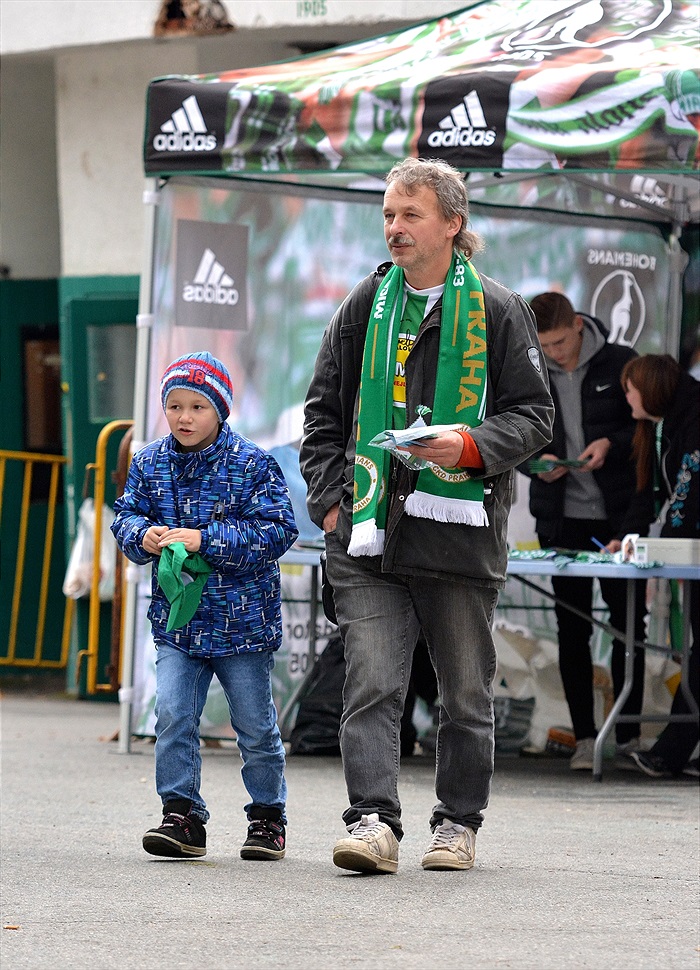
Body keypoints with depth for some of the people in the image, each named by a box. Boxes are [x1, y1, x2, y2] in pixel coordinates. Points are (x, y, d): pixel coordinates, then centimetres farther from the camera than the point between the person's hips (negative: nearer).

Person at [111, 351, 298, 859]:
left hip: (243, 621, -3)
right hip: (177, 619, 3)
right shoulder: (150, 463, 4)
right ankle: (182, 816, -1)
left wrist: (206, 540, -23)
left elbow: (277, 530, -16)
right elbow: (125, 516, 9)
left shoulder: (251, 464, -10)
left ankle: (268, 818, 21)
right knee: (173, 717, -8)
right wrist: (143, 535, -16)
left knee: (255, 726, 7)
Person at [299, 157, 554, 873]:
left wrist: (472, 446, -15)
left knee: (465, 692, 8)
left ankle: (458, 821, 20)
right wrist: (331, 496, 4)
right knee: (371, 683, -10)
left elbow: (533, 414, 3)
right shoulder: (366, 306, 10)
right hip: (370, 532, 1)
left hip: (461, 528, -1)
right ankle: (373, 818, -15)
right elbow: (323, 410, 16)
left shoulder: (496, 312, 3)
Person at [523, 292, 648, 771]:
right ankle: (585, 738, 5)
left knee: (628, 622, 3)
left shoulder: (621, 363, -4)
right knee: (572, 628, 2)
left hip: (618, 514, -1)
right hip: (562, 517, 2)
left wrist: (613, 443, -16)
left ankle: (629, 733, 12)